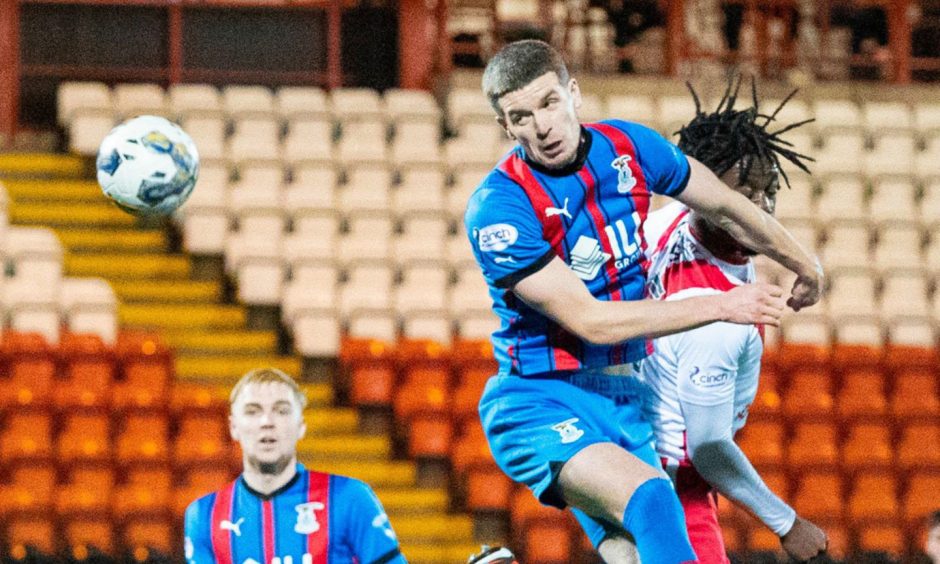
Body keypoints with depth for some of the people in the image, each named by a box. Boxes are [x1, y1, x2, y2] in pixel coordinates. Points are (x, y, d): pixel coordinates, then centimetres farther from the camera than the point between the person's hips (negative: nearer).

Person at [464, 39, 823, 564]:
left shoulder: (628, 148, 0)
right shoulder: (498, 208, -18)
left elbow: (727, 206, 19)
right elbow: (591, 321, -19)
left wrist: (806, 266, 32)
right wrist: (721, 305, -15)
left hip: (624, 402, 6)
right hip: (539, 403, -6)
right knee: (651, 498, -31)